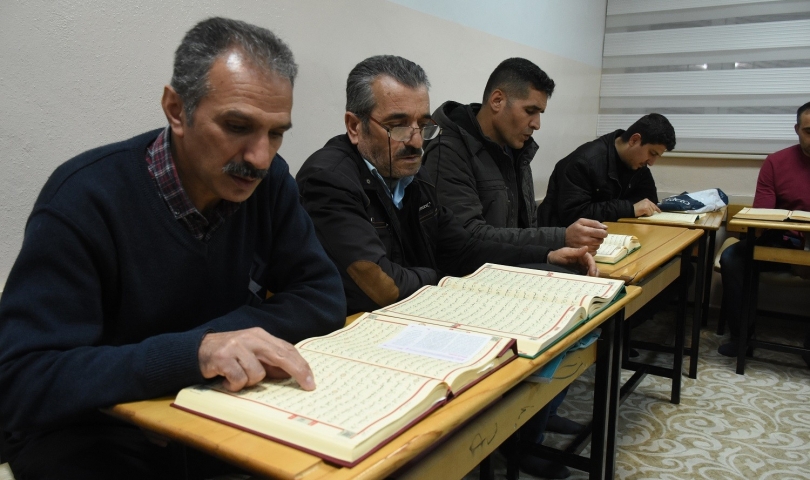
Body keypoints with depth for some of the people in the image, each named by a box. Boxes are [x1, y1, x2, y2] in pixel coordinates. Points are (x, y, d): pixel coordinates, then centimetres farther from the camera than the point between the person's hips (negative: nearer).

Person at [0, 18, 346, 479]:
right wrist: (192, 352, -36)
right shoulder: (85, 198, -20)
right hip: (95, 431, -3)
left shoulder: (269, 180, -5)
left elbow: (324, 297, -4)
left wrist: (219, 338, -21)